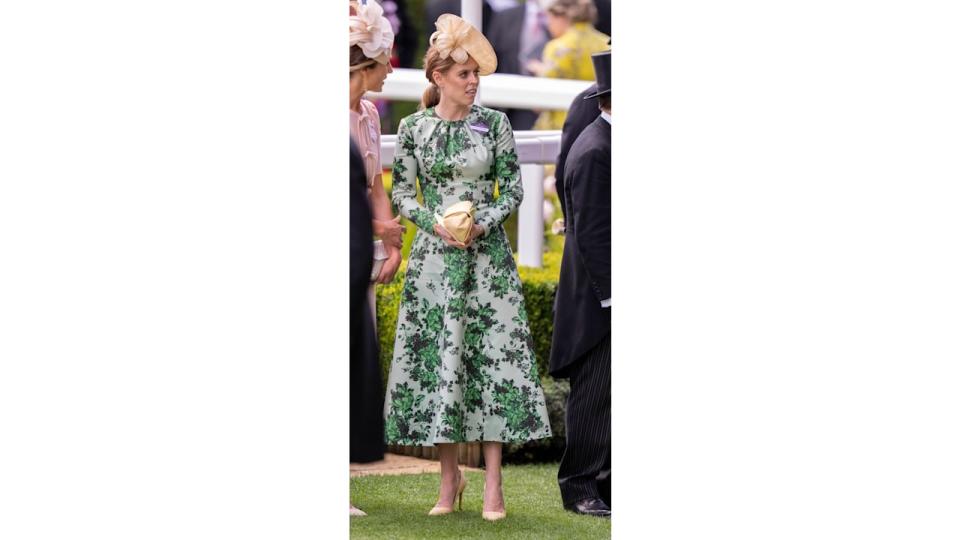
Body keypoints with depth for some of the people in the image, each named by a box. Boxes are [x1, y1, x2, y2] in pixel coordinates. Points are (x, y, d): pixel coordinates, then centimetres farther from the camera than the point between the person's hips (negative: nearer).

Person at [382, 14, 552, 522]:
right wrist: (435, 224, -10)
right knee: (435, 357, 0)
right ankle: (449, 477, 12)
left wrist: (483, 223, -12)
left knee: (493, 356, -5)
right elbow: (401, 192, 5)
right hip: (433, 254, 1)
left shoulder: (494, 124, 2)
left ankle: (493, 482, -2)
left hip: (487, 253, 0)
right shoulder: (413, 128, 2)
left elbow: (513, 188, 3)